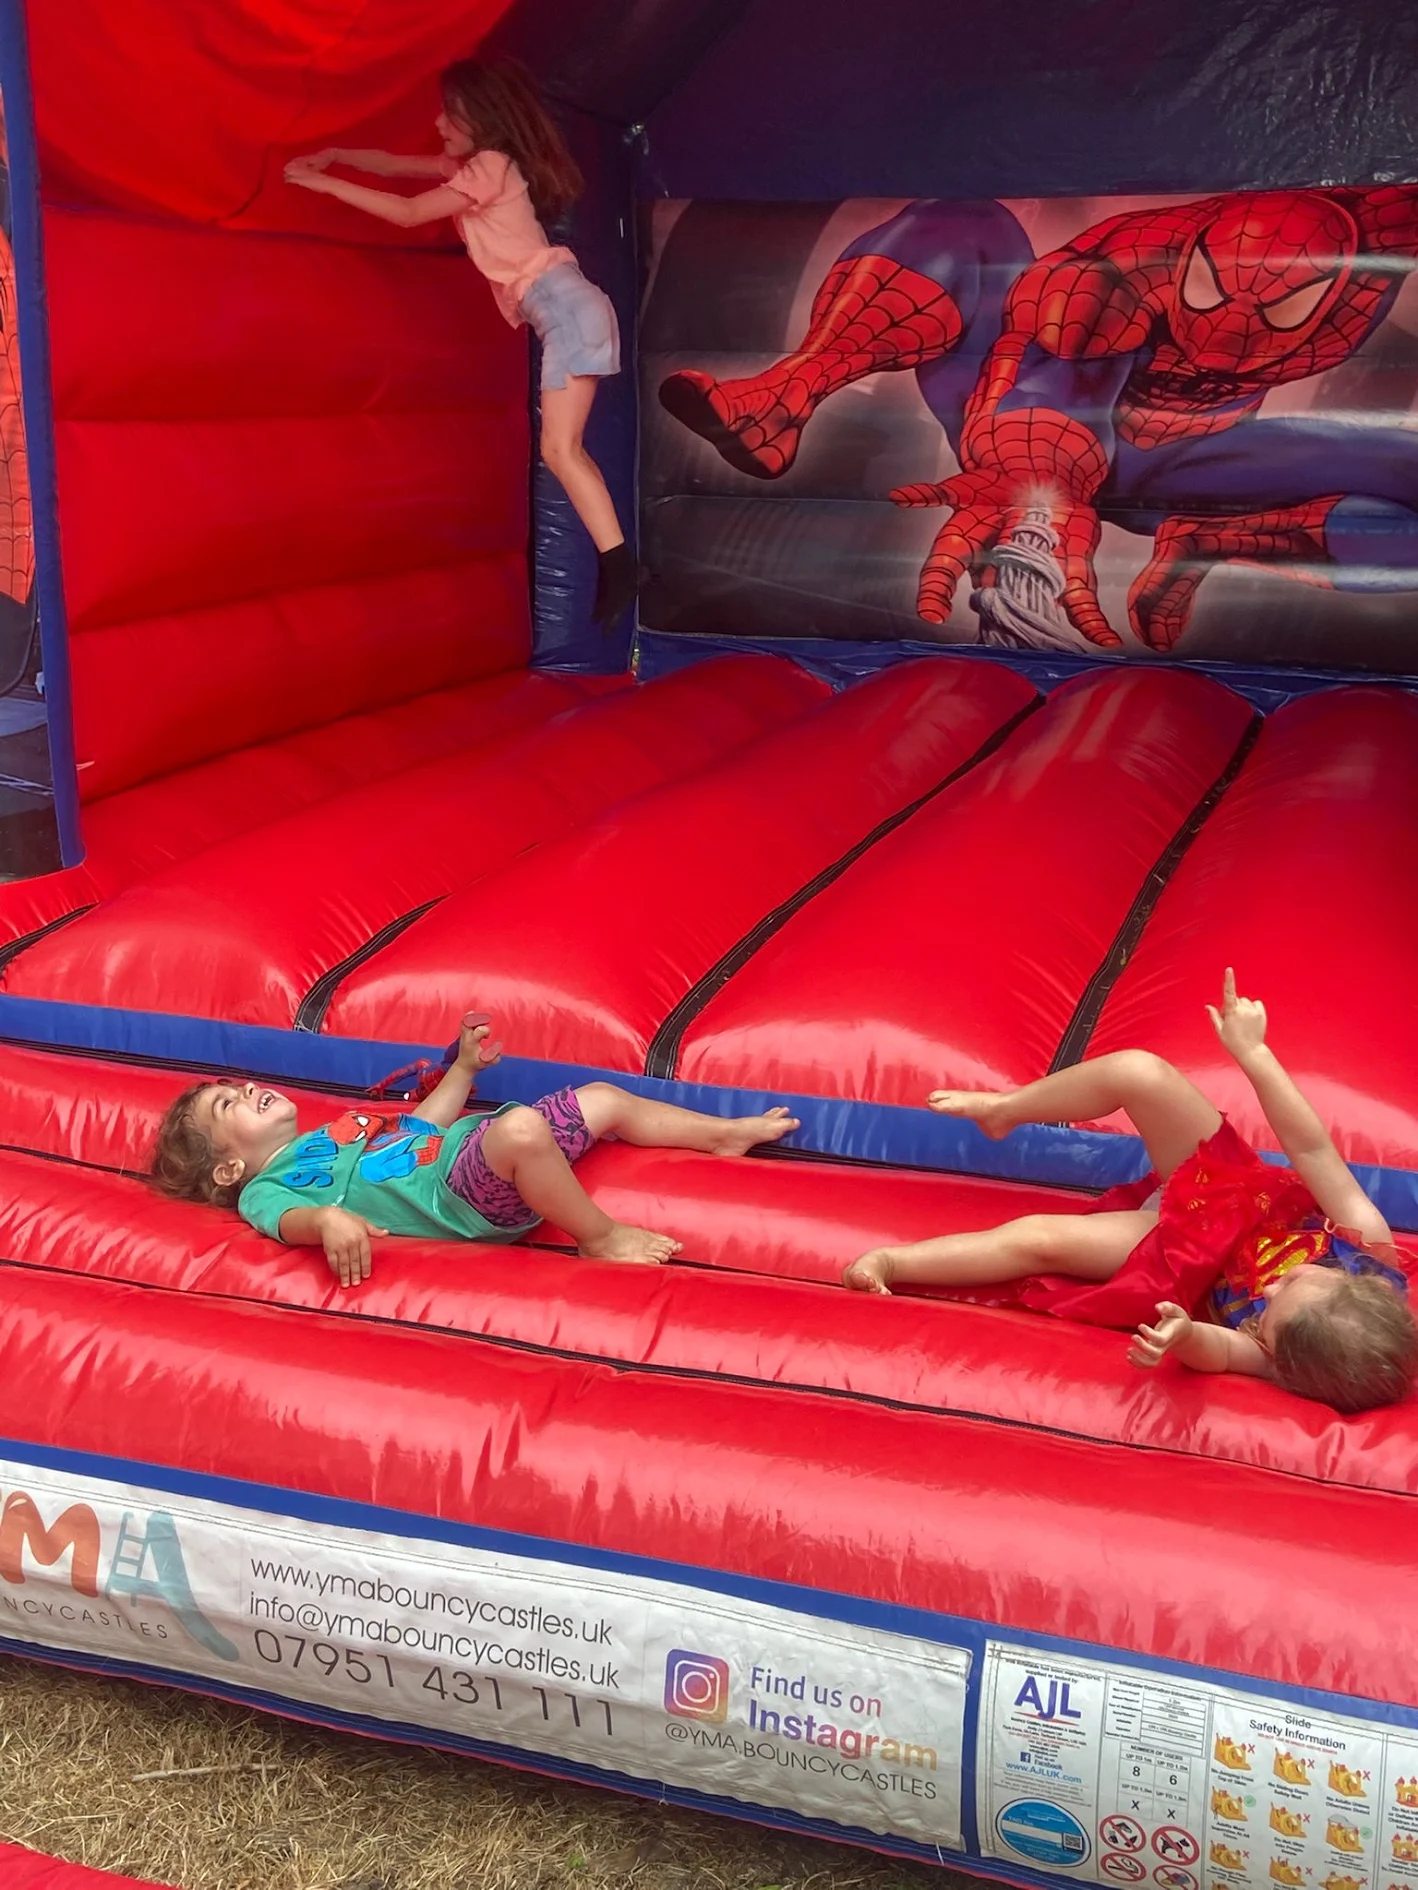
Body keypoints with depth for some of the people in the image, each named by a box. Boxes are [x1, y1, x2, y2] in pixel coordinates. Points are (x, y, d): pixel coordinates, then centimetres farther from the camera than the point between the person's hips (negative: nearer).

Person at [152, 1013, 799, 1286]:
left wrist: (464, 1067, 33)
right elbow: (289, 1220, -22)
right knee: (522, 1126, -38)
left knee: (603, 1098, 11)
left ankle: (726, 1133, 24)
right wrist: (329, 1219, -45)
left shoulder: (327, 1136, 29)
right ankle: (600, 1237, -20)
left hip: (467, 1142, 9)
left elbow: (418, 1125, 37)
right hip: (462, 1196, -9)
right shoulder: (264, 1190, 2)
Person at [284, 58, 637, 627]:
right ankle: (613, 564, 3)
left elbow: (408, 213, -10)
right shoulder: (476, 163, 19)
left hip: (564, 302, -10)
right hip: (558, 310, 10)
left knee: (560, 448, -18)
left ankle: (619, 564, -22)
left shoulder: (489, 168, -8)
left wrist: (323, 183, -6)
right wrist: (335, 155, 10)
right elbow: (398, 165, 24)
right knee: (562, 449, 6)